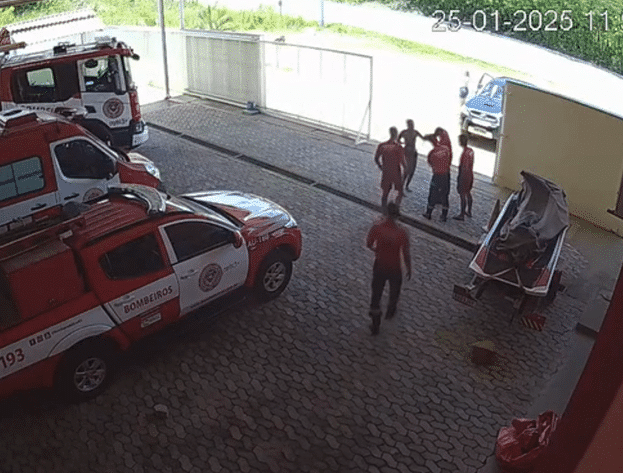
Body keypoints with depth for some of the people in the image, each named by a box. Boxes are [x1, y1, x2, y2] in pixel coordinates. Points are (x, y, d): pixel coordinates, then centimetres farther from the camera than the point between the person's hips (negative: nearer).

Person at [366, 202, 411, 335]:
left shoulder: (376, 228, -20)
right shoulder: (402, 232, -24)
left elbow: (369, 245, -4)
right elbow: (406, 254, -16)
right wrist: (409, 269, 1)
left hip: (379, 266, 1)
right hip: (395, 268, -1)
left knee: (376, 294, 15)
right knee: (394, 291, 28)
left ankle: (375, 324, 21)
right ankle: (390, 312, 53)